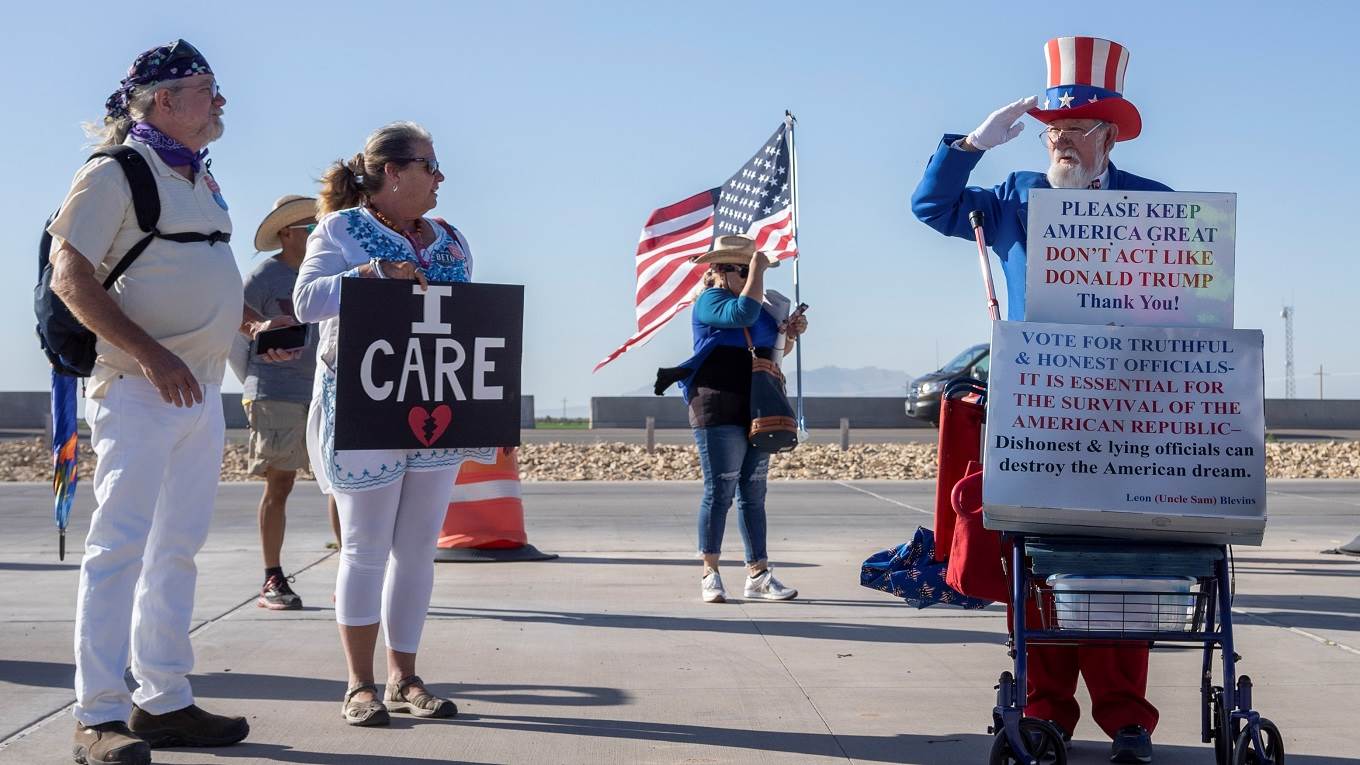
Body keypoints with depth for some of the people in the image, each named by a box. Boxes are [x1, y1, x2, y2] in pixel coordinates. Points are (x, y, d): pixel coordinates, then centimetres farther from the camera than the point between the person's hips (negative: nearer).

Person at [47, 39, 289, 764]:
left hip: (202, 391, 9)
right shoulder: (116, 173, -8)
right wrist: (152, 354, -25)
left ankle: (164, 703, 19)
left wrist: (253, 323, 13)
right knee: (120, 546, -8)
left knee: (178, 548, 11)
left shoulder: (201, 180, 17)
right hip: (137, 388, -9)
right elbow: (71, 277, -16)